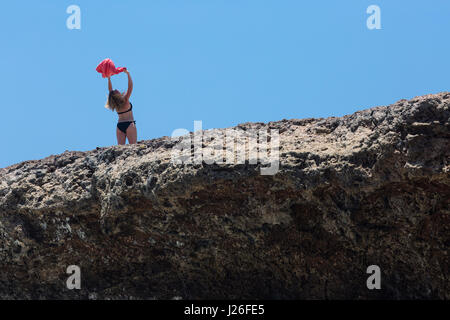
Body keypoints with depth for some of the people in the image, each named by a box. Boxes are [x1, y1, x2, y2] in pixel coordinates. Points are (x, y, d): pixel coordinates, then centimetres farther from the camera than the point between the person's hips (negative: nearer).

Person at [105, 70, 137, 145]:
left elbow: (110, 90, 14)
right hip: (129, 124, -6)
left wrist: (109, 79, 18)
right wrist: (128, 74, -7)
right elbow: (130, 87, -12)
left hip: (119, 125, 6)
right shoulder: (125, 101, -12)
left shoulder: (114, 104, 2)